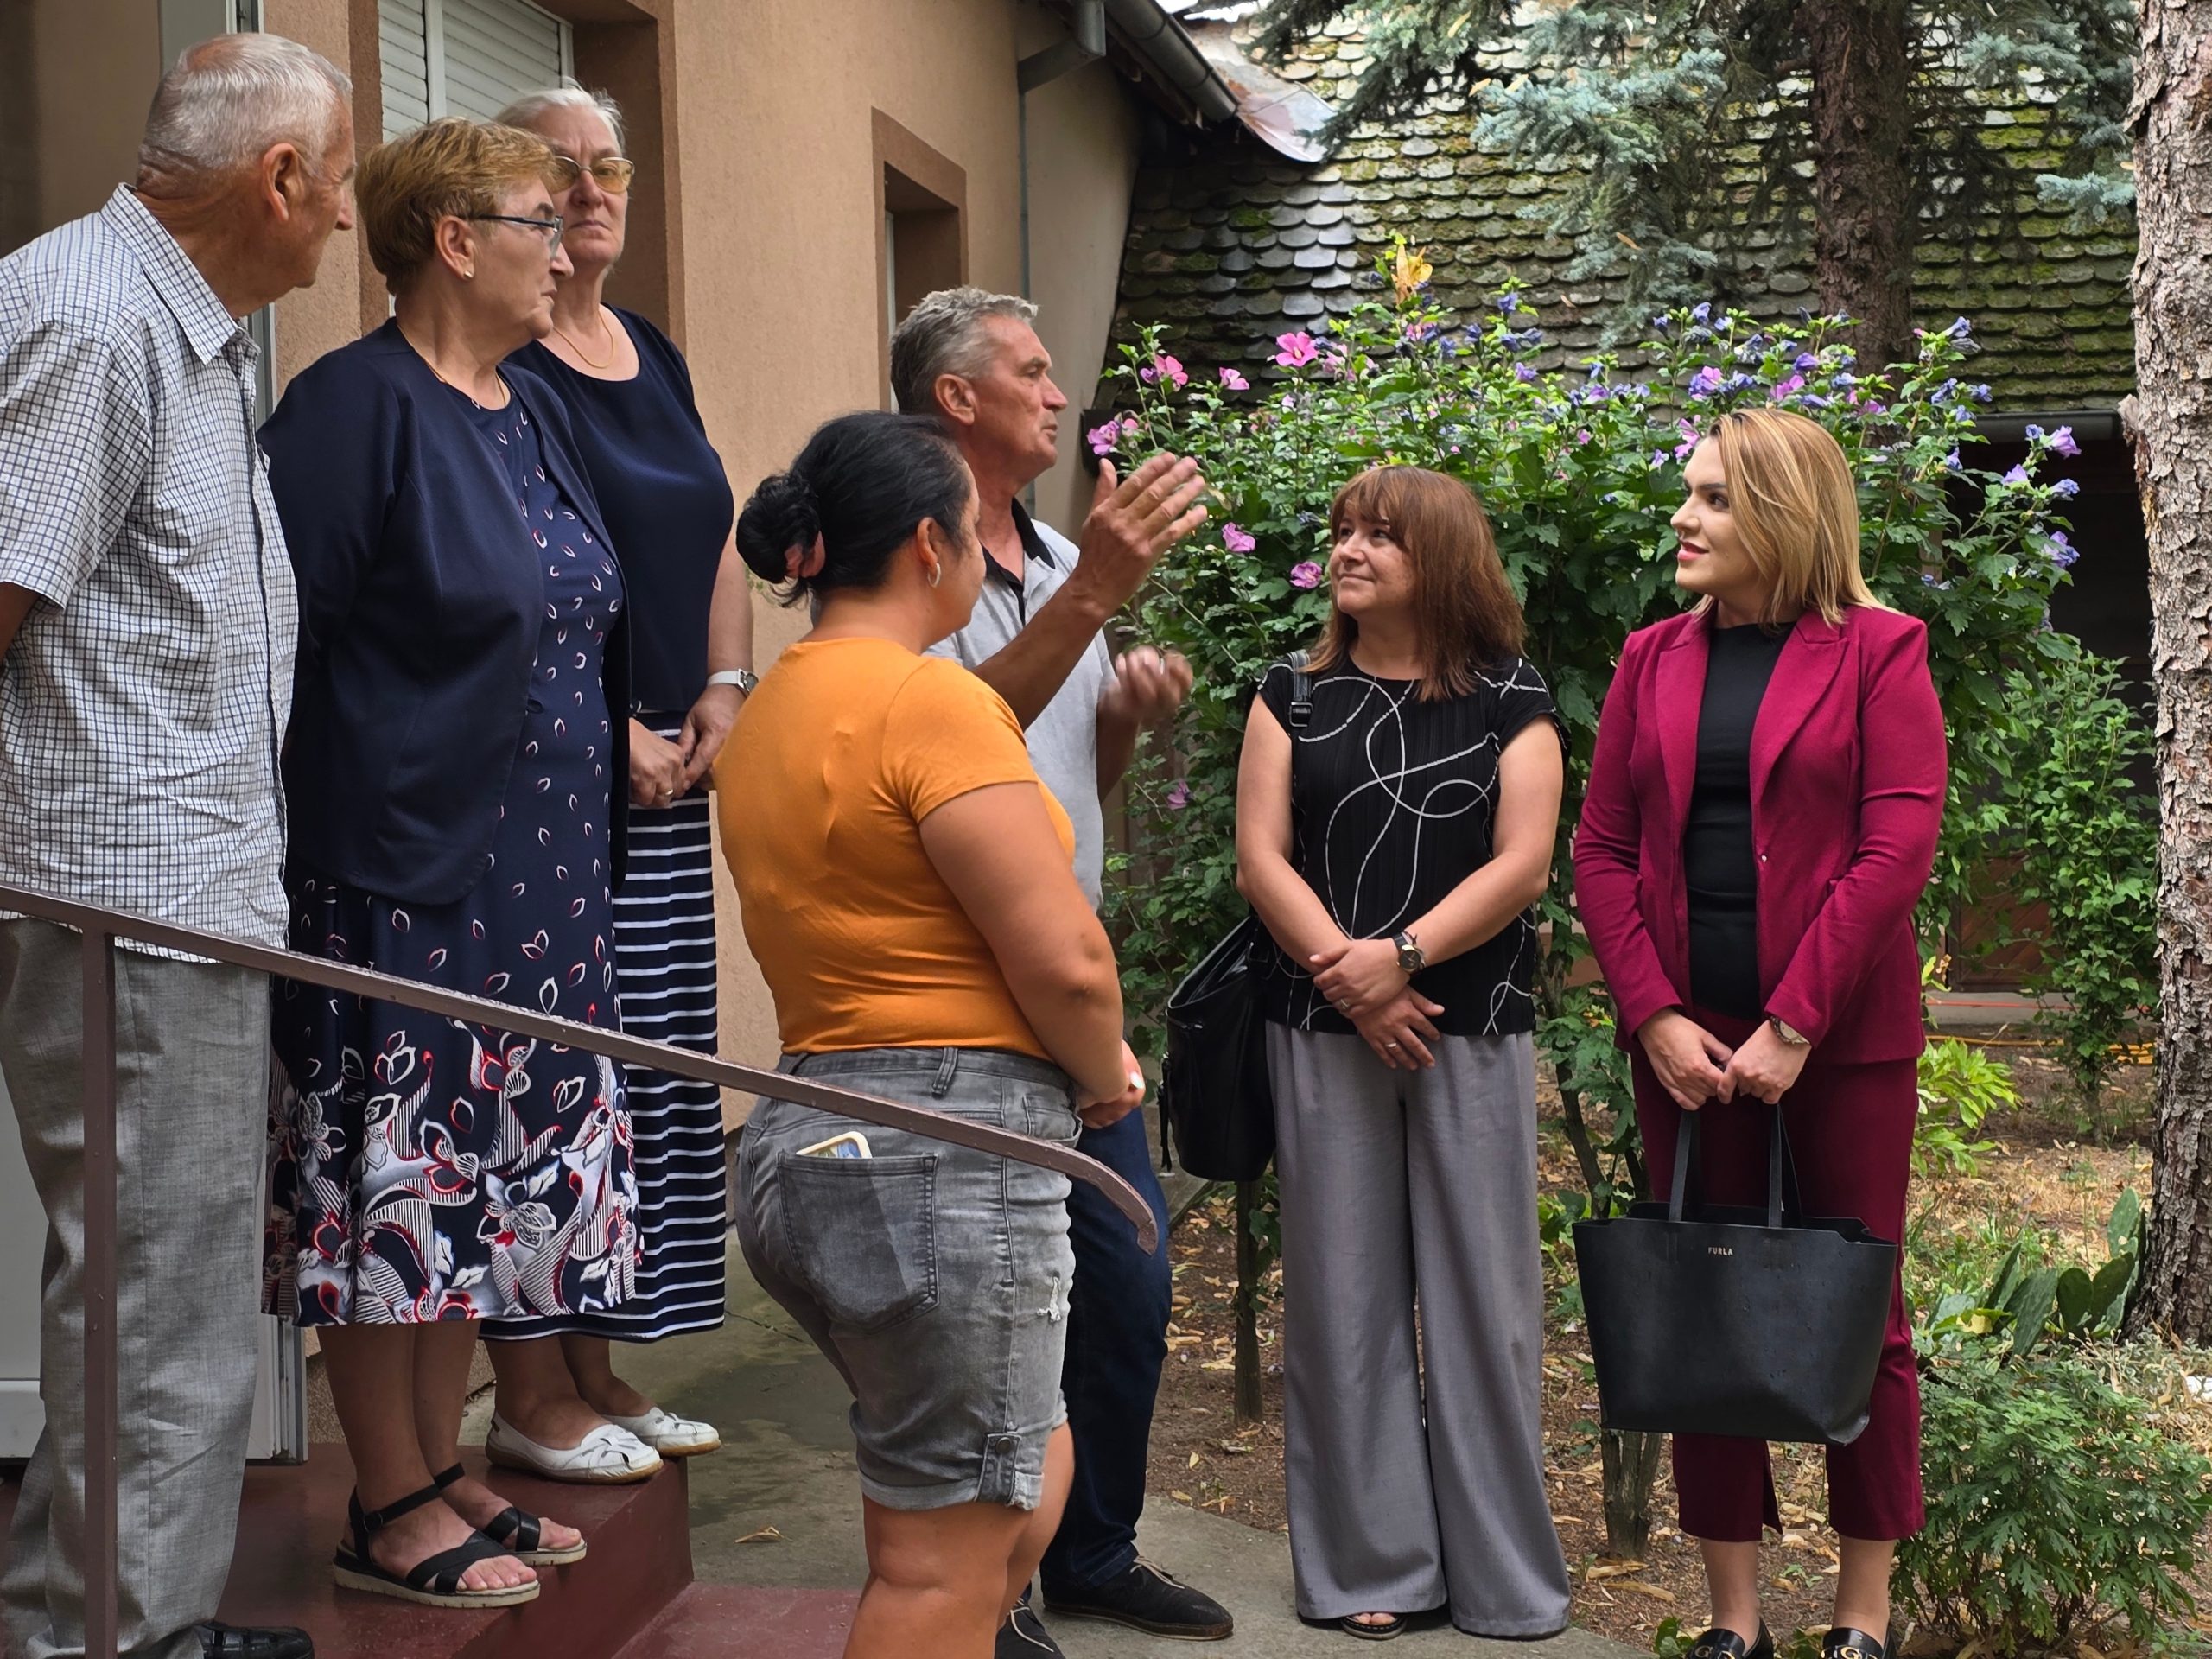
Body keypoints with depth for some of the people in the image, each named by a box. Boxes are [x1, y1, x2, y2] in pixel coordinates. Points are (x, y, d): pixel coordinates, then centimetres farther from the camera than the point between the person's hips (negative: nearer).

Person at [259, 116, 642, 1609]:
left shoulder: (533, 415, 14)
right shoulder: (356, 407, -12)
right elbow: (285, 636, -15)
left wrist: (618, 741, 16)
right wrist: (337, 827, -17)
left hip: (539, 875, 9)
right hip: (402, 867, -8)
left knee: (488, 1177, 13)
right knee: (397, 1178, -1)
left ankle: (442, 1468, 25)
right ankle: (390, 1509, 11)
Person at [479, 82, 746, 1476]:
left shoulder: (654, 354, 17)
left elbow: (717, 537, 21)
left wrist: (724, 690, 7)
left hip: (669, 773, 8)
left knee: (651, 1065, 10)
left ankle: (599, 1370, 20)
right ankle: (531, 1395, 4)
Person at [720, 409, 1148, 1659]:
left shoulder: (777, 708, 15)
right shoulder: (930, 698, -15)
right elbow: (1064, 957, -18)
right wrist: (1107, 1079, 0)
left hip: (820, 1132, 10)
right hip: (951, 1146, -10)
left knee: (1028, 1478, 24)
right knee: (946, 1558, 0)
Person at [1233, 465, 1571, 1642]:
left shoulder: (1510, 704, 4)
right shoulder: (1295, 698, 8)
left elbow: (1521, 863, -6)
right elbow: (1261, 857, 0)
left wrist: (1404, 952, -18)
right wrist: (1349, 975, -13)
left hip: (1473, 1033, -1)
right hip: (1324, 1033, 1)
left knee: (1480, 1290, 2)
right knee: (1344, 1292, 4)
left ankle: (1500, 1572, 13)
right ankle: (1369, 1562, 14)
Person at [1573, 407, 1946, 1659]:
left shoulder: (1877, 653, -2)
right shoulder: (1655, 661, 9)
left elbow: (1898, 847, -10)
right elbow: (1602, 849, 5)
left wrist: (1793, 1025, -15)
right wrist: (1658, 1019, -7)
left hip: (1843, 1039, -3)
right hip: (1687, 1040, 4)